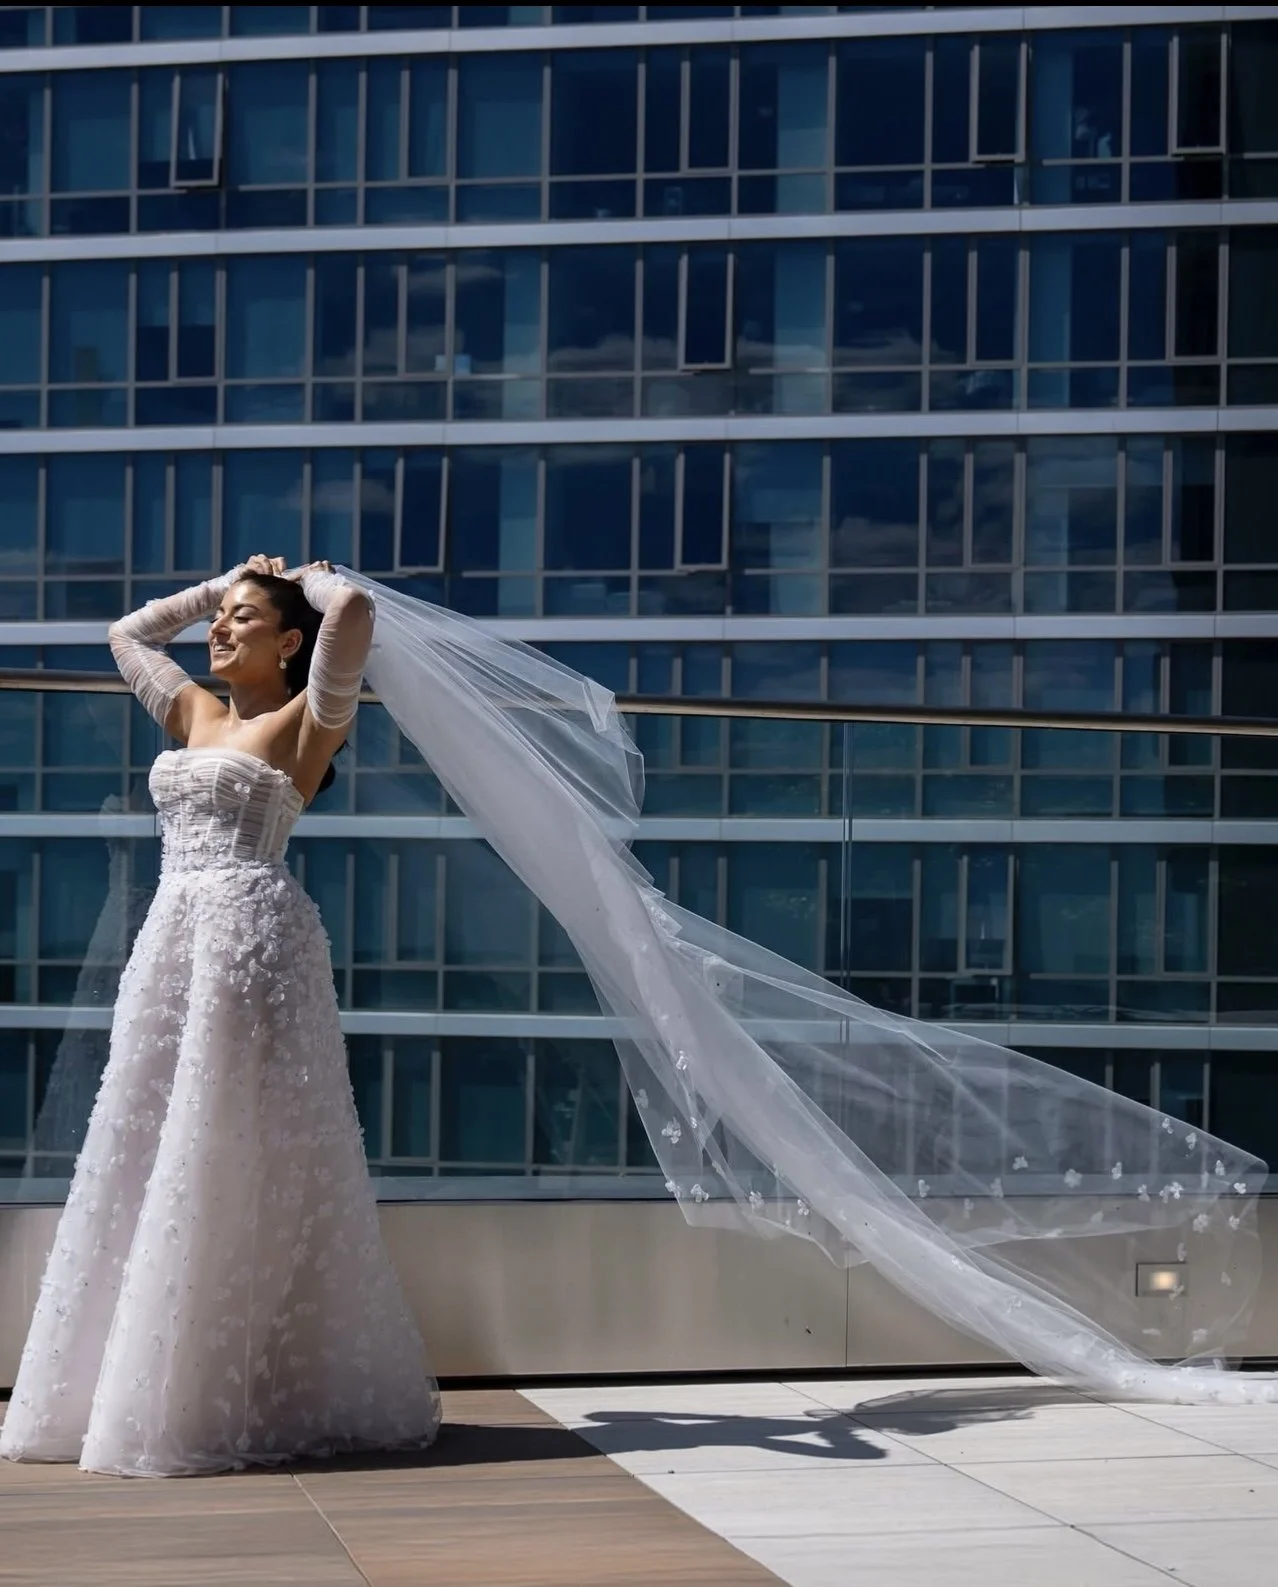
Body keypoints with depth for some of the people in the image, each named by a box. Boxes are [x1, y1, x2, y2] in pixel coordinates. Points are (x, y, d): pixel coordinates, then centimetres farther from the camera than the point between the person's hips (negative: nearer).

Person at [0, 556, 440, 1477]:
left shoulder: (304, 721, 1)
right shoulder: (194, 713, 21)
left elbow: (353, 613, -14)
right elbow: (128, 633, 36)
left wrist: (312, 580, 5)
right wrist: (220, 584, 30)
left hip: (254, 934, -7)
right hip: (172, 938, 8)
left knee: (238, 1167, -7)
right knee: (148, 1164, 7)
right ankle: (130, 1392, 13)